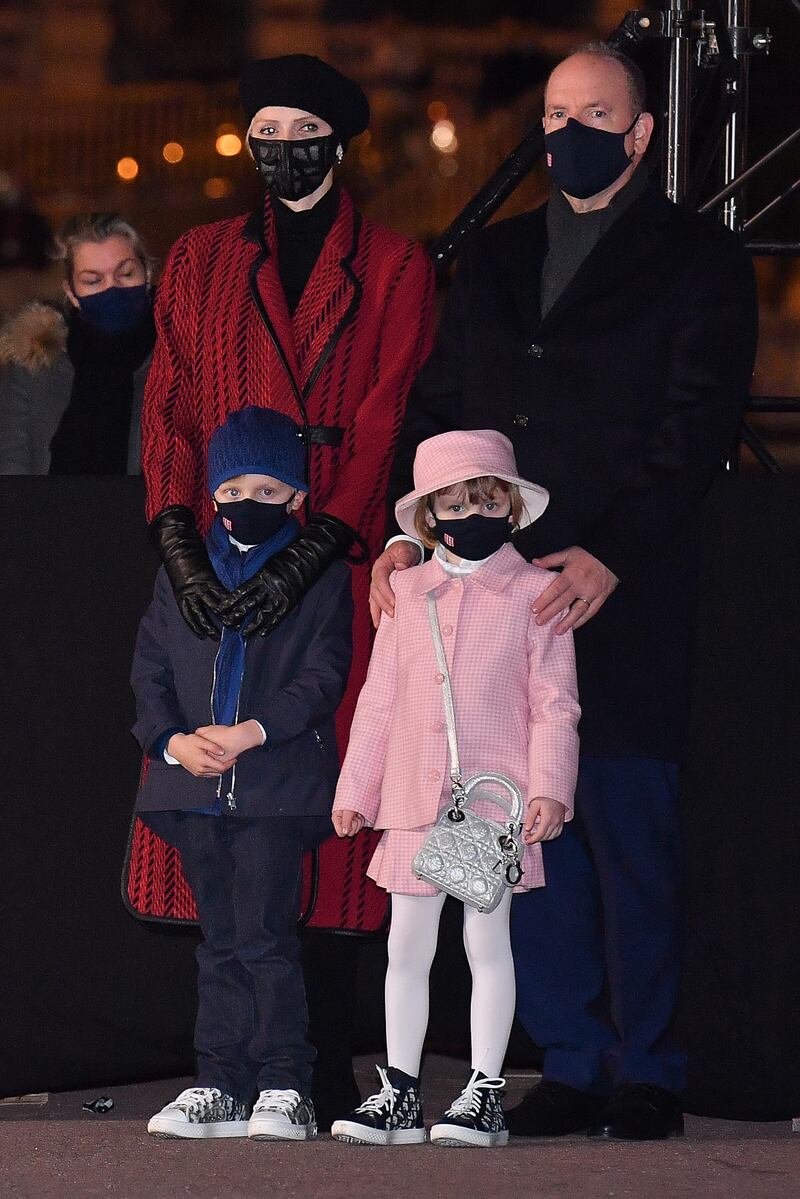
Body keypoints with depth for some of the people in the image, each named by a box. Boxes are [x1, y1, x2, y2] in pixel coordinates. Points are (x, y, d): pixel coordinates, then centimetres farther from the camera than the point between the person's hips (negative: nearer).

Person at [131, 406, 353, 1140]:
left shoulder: (322, 575, 3)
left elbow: (322, 678, -5)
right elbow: (150, 669, 11)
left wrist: (251, 734, -17)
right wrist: (173, 740, -7)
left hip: (279, 785, -4)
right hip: (194, 785, 4)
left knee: (266, 936, -9)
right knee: (220, 941, 9)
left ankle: (284, 1088, -5)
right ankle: (220, 1086, 12)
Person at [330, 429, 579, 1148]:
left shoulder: (532, 592, 0)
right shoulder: (408, 592, 10)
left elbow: (554, 700, -2)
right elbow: (380, 696, 14)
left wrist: (549, 788, -12)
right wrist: (355, 790, 12)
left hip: (497, 798, -4)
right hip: (415, 800, 4)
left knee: (487, 939, 0)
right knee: (407, 946, 7)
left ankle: (485, 1091, 7)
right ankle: (400, 1094, 14)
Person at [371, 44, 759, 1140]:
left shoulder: (700, 262, 2)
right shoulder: (492, 260, 19)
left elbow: (695, 431, -6)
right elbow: (437, 406, 19)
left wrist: (608, 558, -17)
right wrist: (409, 529, 1)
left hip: (623, 599, -5)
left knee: (630, 834, -3)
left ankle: (646, 1074, 5)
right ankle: (573, 1064, 11)